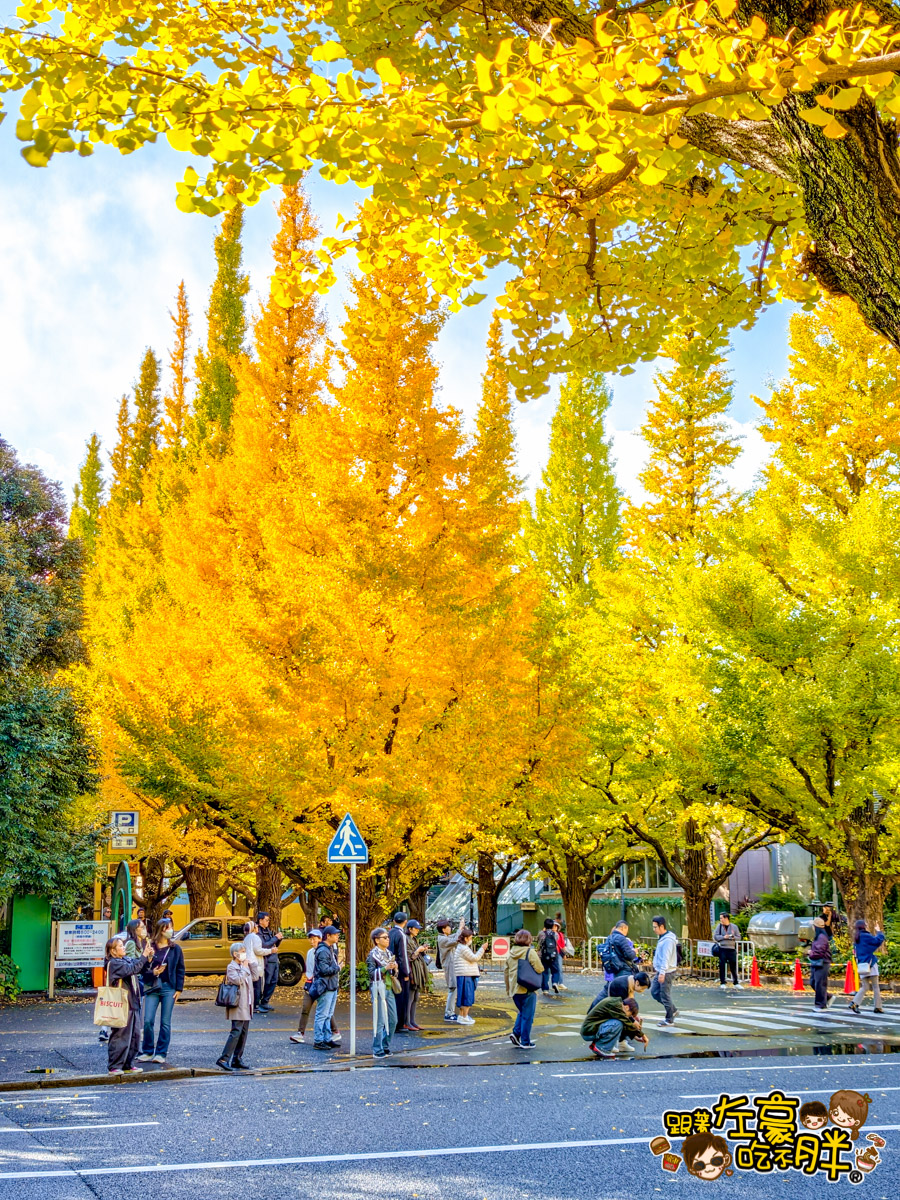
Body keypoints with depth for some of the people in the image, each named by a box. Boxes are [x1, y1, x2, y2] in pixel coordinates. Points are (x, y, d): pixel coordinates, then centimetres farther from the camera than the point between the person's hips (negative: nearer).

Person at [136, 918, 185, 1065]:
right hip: (152, 987, 0)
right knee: (148, 1021, -5)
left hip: (168, 988, 0)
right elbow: (143, 969, 4)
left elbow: (180, 969, 6)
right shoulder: (150, 947, 3)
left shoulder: (175, 948, 5)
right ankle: (148, 1052, 11)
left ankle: (161, 1053, 10)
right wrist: (153, 973, -15)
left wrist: (179, 989, 0)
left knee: (165, 1022, 1)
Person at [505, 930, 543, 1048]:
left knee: (522, 1013, 23)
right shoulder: (530, 952, -10)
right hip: (528, 990, -6)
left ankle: (516, 1033, 7)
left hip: (514, 990, 6)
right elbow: (539, 969, -15)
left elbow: (507, 973, 14)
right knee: (527, 1016, 3)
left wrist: (508, 989, 23)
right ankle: (525, 1042, 6)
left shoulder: (510, 954, 9)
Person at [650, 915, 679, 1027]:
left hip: (667, 972, -10)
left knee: (665, 995, -1)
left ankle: (669, 1020, 11)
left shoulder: (668, 940, -19)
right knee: (654, 992, 14)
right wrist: (657, 967, 22)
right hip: (660, 972, 10)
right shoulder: (662, 938, 12)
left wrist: (662, 972, -28)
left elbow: (666, 957, -25)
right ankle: (673, 1010, 24)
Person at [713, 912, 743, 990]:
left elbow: (739, 937, 8)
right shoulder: (719, 926, 5)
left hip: (731, 949, 1)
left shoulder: (734, 927, 7)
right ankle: (722, 983, 9)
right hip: (722, 949, -1)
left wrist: (733, 937, -11)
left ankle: (735, 983, 15)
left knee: (733, 966, 4)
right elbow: (715, 936, 1)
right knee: (722, 966, -1)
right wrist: (723, 937, -11)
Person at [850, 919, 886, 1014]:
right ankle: (878, 1007, 4)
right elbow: (879, 940, -15)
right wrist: (879, 931, 1)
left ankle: (854, 1003, -9)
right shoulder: (866, 936, -11)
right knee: (876, 986, 3)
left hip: (861, 966, 7)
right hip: (870, 964, -7)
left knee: (864, 987, 8)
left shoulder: (856, 939, 14)